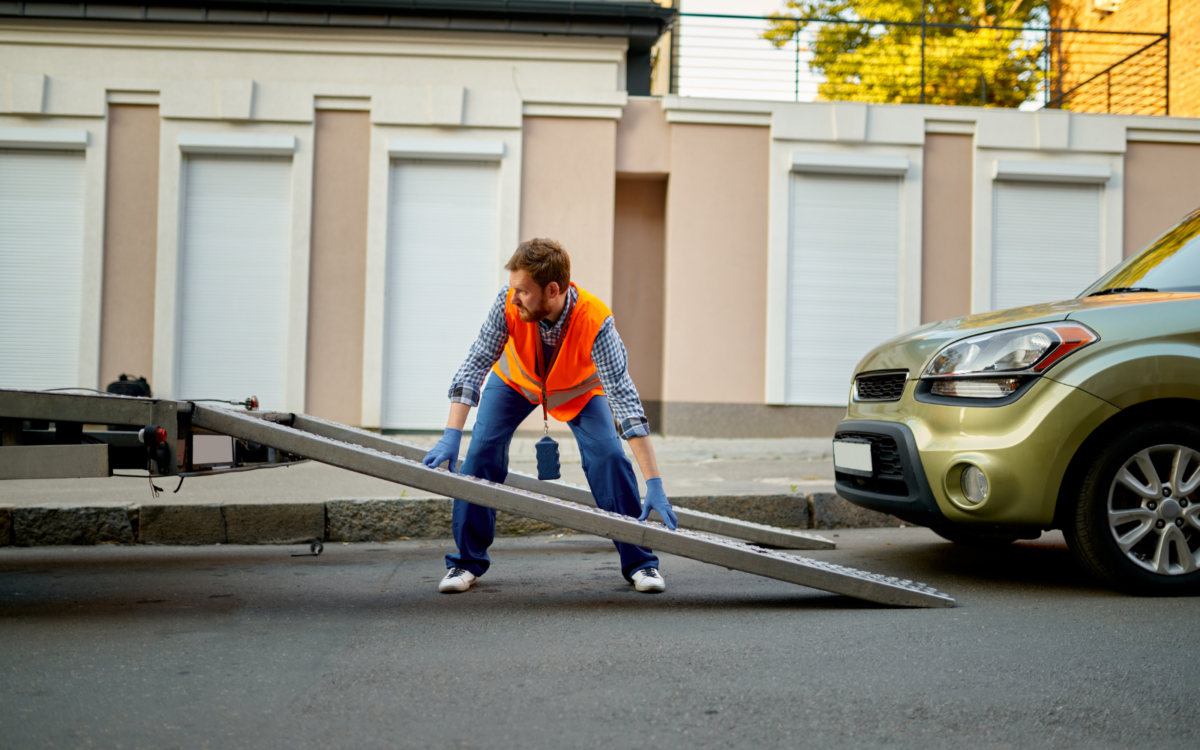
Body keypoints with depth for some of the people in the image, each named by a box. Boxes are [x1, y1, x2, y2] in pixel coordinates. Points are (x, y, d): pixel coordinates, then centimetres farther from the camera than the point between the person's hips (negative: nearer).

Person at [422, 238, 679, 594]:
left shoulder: (596, 322, -41)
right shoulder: (508, 304, -36)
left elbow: (624, 400, -42)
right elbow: (475, 365, -32)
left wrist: (654, 485, -44)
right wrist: (451, 436, -43)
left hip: (579, 389, -1)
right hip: (514, 381, 2)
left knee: (608, 456, -19)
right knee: (482, 451, -13)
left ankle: (639, 562, -3)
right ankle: (467, 561, 4)